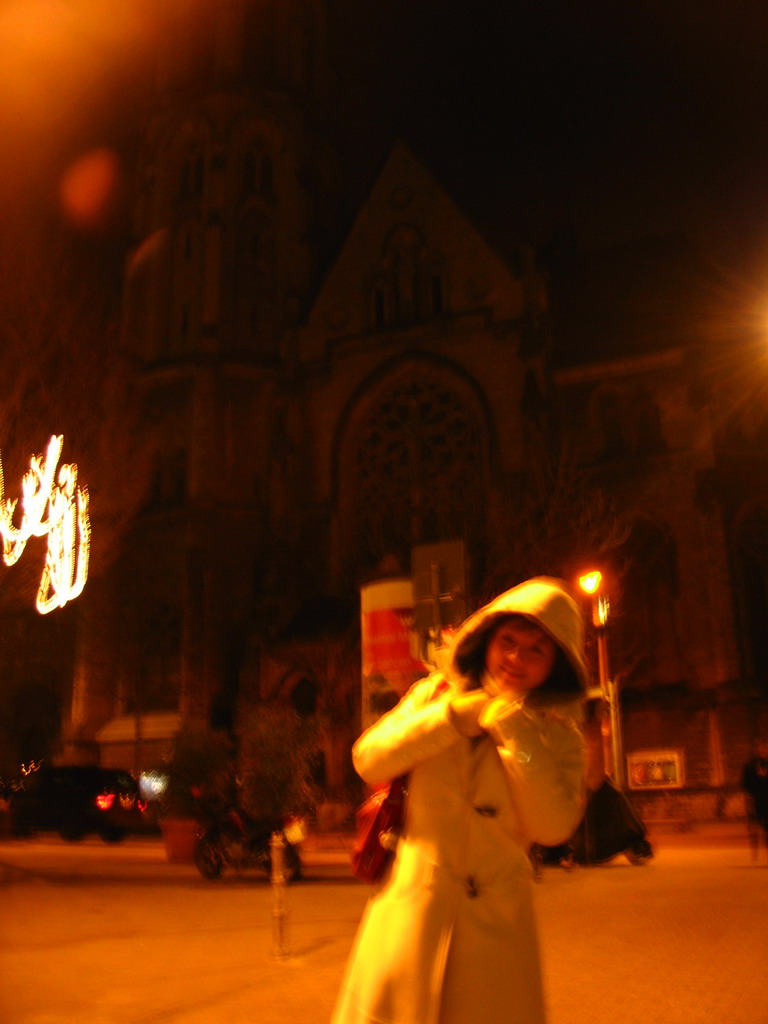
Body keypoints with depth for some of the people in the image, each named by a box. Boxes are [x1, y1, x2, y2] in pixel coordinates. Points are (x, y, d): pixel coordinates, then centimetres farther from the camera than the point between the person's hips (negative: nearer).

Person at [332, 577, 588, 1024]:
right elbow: (368, 760, -6)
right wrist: (453, 715, -14)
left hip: (495, 919, 0)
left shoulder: (558, 735, 1)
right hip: (411, 906, 1)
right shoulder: (438, 694, 4)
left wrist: (513, 727, -17)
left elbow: (554, 826, -14)